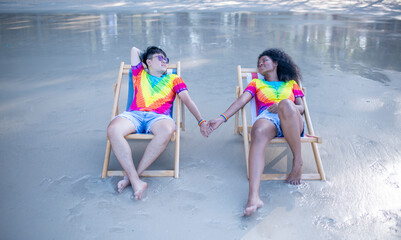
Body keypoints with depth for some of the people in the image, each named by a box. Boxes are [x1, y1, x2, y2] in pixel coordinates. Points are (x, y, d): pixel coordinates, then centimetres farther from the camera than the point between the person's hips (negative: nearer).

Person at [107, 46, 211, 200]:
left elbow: (187, 100, 14)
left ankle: (131, 176, -29)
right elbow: (134, 50, 32)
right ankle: (136, 182, -34)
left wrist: (201, 121, 4)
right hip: (134, 114, 1)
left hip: (158, 116, -1)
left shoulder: (173, 79, 25)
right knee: (113, 130, -33)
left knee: (167, 131, -40)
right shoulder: (140, 75, 28)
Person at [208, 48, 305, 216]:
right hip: (267, 118, 0)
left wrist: (283, 106, -4)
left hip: (292, 123, 0)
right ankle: (253, 197, -57)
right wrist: (222, 118, -2)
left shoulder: (291, 83, 31)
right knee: (258, 133, -39)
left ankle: (298, 162, -25)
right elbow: (241, 101, 14)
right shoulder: (256, 83, 31)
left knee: (286, 104, -38)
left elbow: (301, 108, 18)